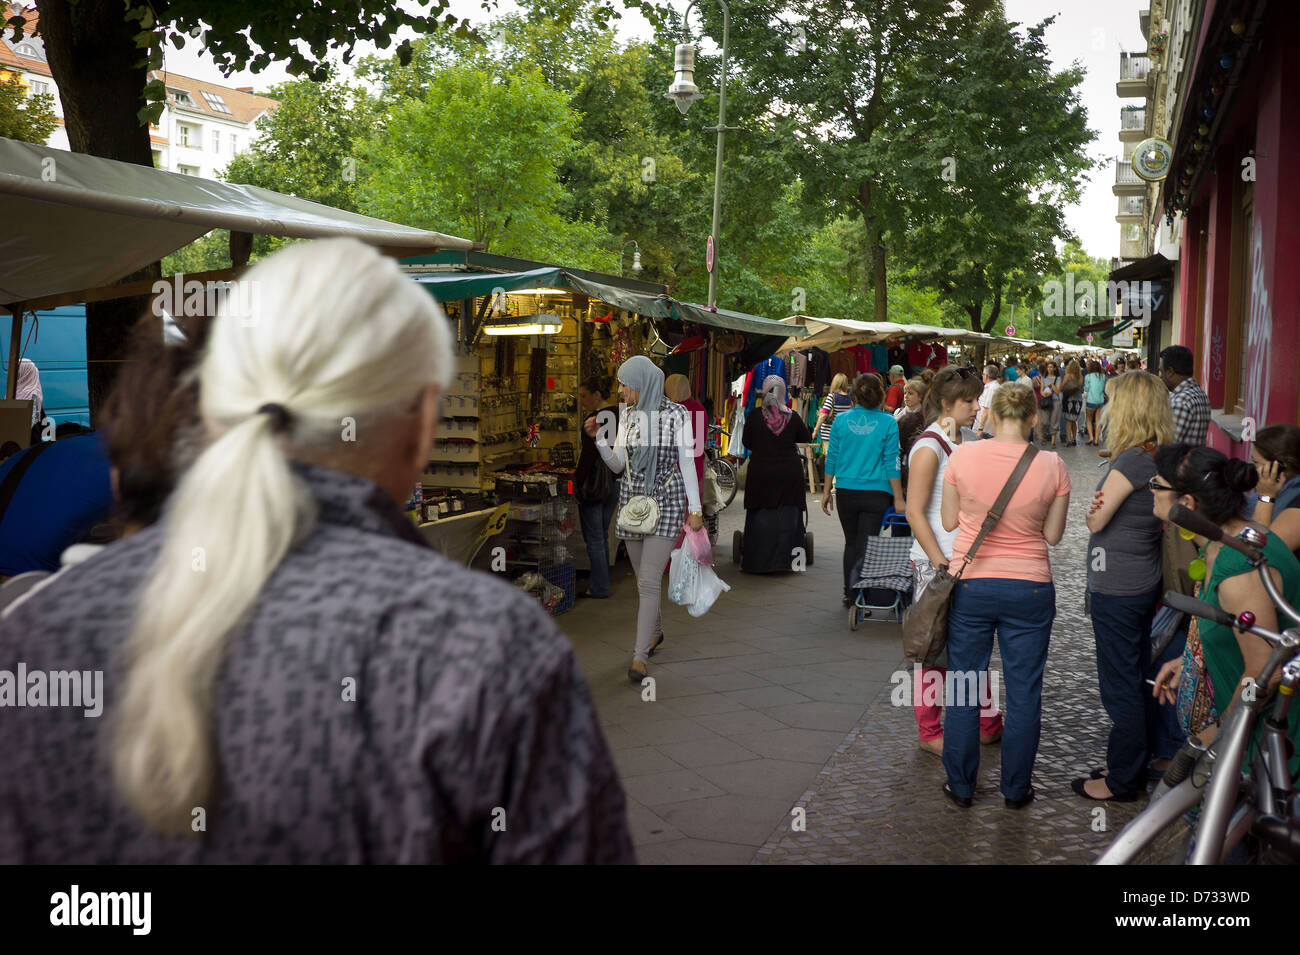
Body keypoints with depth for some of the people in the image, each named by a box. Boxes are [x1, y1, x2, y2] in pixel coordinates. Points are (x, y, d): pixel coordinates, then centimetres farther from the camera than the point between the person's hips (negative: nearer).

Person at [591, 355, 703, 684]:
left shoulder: (677, 415, -7)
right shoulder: (628, 416, 6)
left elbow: (687, 463, -5)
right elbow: (618, 464, 10)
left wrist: (695, 509, -7)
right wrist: (598, 437, -5)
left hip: (666, 502, -5)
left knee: (649, 579, -11)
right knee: (644, 577, 15)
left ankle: (639, 656, -9)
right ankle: (654, 632, 38)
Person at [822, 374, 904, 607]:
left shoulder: (840, 420, 0)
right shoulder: (888, 423, -6)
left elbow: (832, 458, 4)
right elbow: (892, 463, -6)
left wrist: (827, 491, 14)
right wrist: (898, 499, -2)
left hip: (846, 491, 3)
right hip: (876, 493, -2)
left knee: (851, 543, 17)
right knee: (865, 546, 4)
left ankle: (849, 594, 24)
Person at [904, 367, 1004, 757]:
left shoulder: (962, 442, 11)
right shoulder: (929, 447, -14)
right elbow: (915, 512, -16)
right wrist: (942, 564, -20)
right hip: (935, 563, -8)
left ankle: (985, 723, 26)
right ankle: (929, 732, 14)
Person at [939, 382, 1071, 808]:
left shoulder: (963, 456, -9)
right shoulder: (1052, 466, -8)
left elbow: (950, 521, 2)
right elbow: (1053, 535, 0)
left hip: (970, 584, 0)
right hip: (1029, 587, 0)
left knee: (963, 689, 12)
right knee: (1024, 693, 12)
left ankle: (960, 785, 22)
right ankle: (1016, 789, 23)